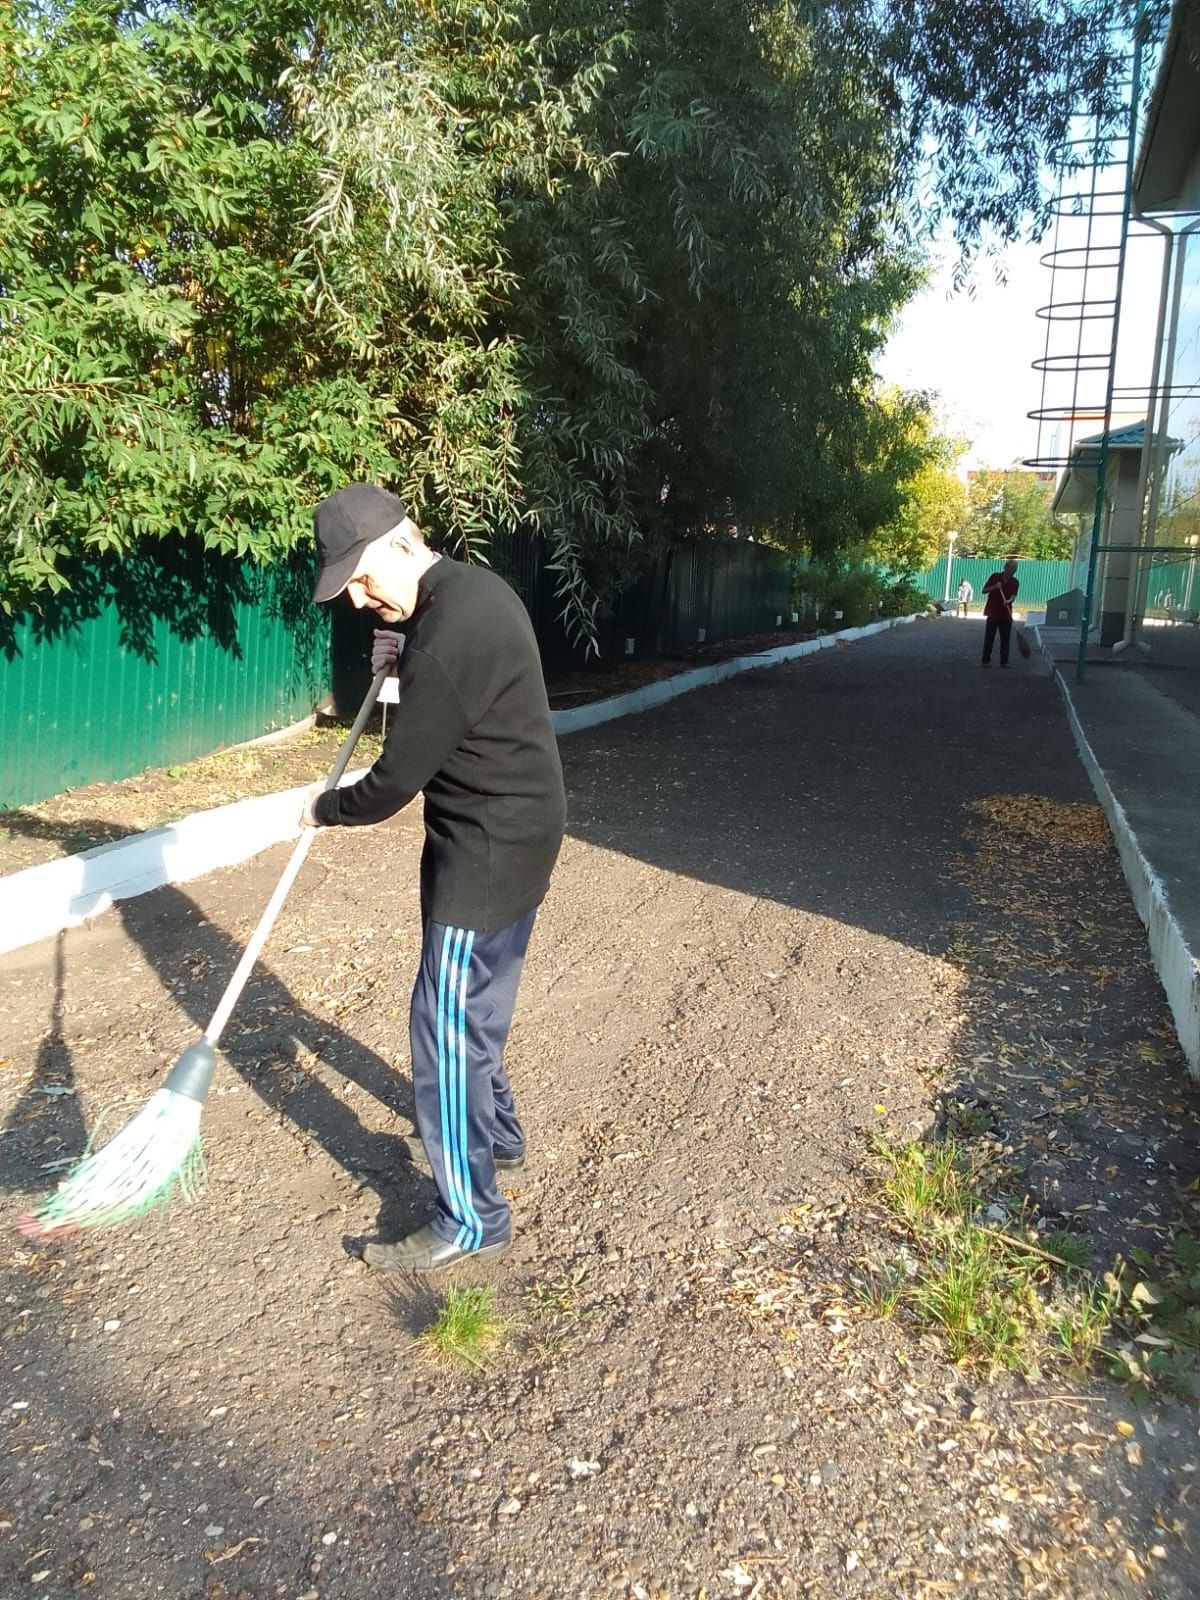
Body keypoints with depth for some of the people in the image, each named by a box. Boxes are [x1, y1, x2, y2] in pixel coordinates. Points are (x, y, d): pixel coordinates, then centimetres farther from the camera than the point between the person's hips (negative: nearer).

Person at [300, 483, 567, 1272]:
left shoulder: (449, 630, -25)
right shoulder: (472, 588, 6)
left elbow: (395, 782, -19)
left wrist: (323, 808, 0)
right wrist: (407, 665, 4)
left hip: (487, 850, -10)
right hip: (516, 831, 10)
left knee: (446, 1026, -2)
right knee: (476, 1010, 23)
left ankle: (472, 1220, 10)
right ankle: (497, 1133, 44)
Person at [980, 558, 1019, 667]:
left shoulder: (1015, 582, 2)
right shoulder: (995, 577, -1)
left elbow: (1013, 596, -11)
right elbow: (984, 590, 0)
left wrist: (1008, 601, -34)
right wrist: (995, 587, -18)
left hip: (1006, 614, 2)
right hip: (993, 612, -2)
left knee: (1006, 638, 2)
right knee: (989, 638, -1)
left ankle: (1004, 661, 7)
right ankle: (986, 660, 6)